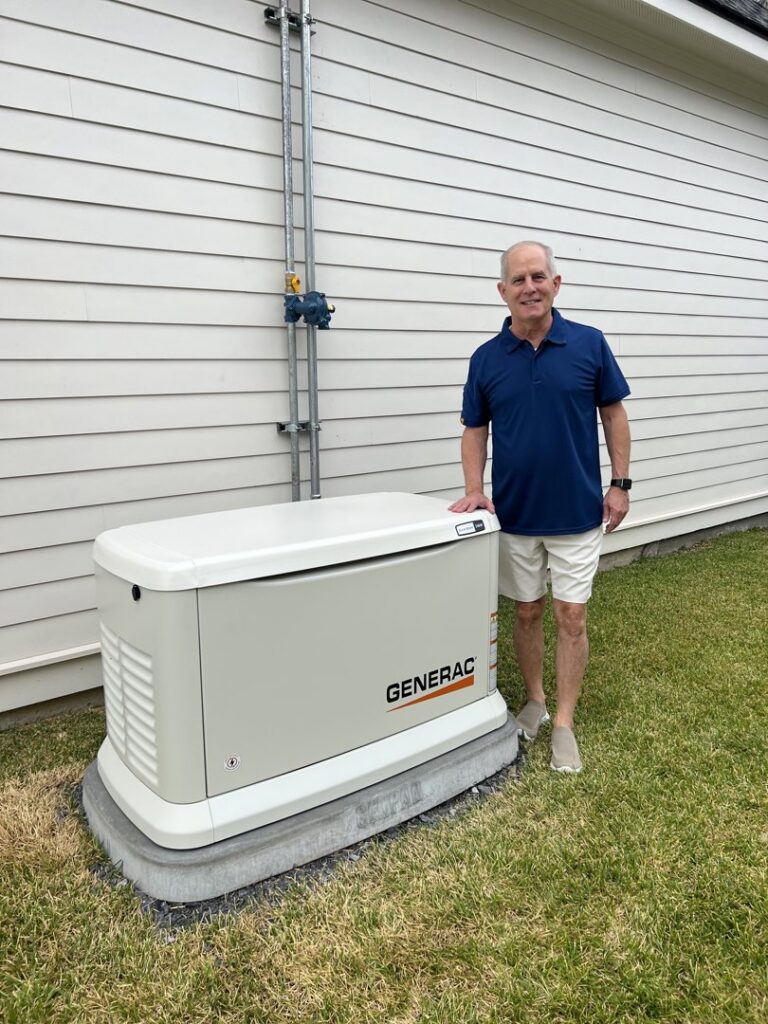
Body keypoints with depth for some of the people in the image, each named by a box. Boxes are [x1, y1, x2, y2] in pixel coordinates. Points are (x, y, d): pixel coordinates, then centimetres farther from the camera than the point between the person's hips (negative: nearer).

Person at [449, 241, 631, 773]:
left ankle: (564, 723, 16)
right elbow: (475, 429, 4)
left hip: (577, 513, -1)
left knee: (572, 617, 3)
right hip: (515, 514, 2)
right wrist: (474, 490, -9)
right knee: (527, 612, 13)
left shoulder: (589, 344, -5)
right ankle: (535, 701, 31)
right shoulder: (486, 358, 0)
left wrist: (620, 482, -2)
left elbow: (614, 413, 2)